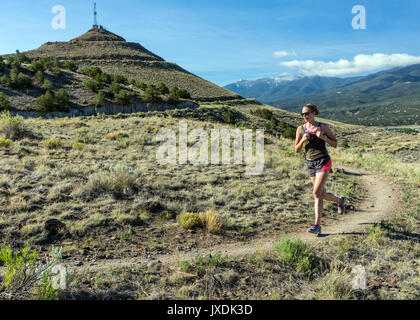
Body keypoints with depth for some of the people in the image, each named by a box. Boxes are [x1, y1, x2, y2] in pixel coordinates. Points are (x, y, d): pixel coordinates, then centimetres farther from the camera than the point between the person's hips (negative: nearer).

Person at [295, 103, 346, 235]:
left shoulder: (323, 127, -3)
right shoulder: (301, 129, 5)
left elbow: (335, 144, 1)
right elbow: (297, 150, 7)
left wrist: (323, 137, -15)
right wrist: (303, 140, -12)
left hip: (323, 161, -5)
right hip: (310, 163, 5)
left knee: (317, 193, -17)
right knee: (323, 194, 14)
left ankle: (317, 225, -14)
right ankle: (340, 200, 47)